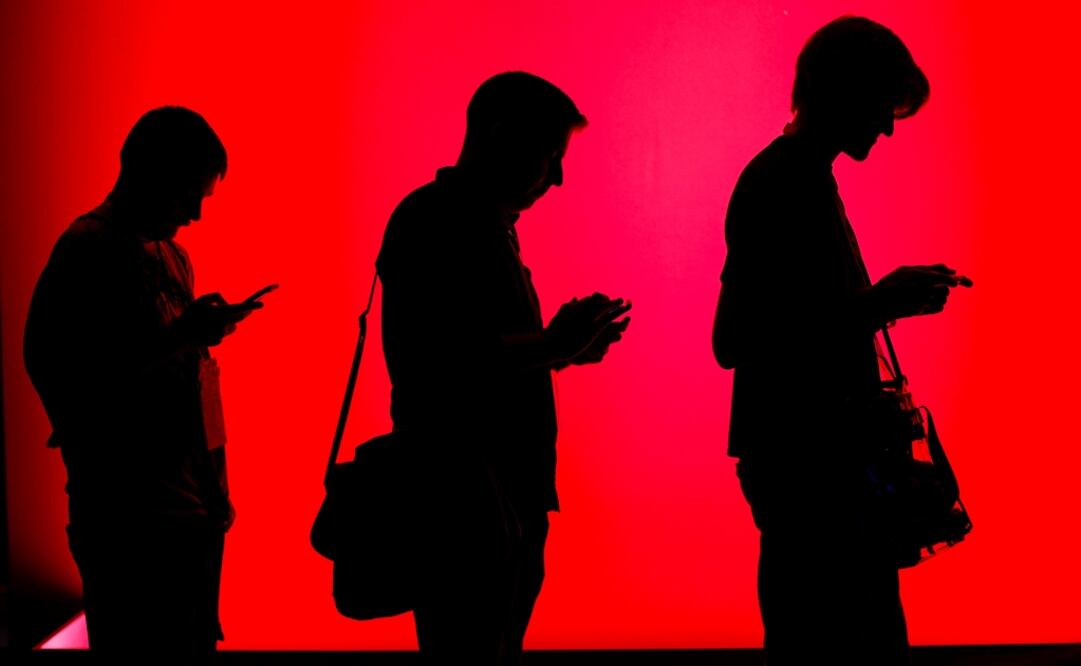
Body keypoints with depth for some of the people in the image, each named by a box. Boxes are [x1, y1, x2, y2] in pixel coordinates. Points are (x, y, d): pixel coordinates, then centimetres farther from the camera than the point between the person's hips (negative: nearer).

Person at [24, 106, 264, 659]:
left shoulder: (170, 255, 19)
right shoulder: (88, 252, -8)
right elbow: (50, 369, -15)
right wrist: (179, 336, -18)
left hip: (192, 509, 8)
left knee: (194, 642, 10)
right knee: (147, 645, -8)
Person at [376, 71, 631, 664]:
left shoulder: (485, 223, 19)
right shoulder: (435, 220, -10)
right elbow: (448, 356, -21)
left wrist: (560, 346, 8)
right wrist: (552, 346, -12)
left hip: (505, 498, 10)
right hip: (467, 503, -10)